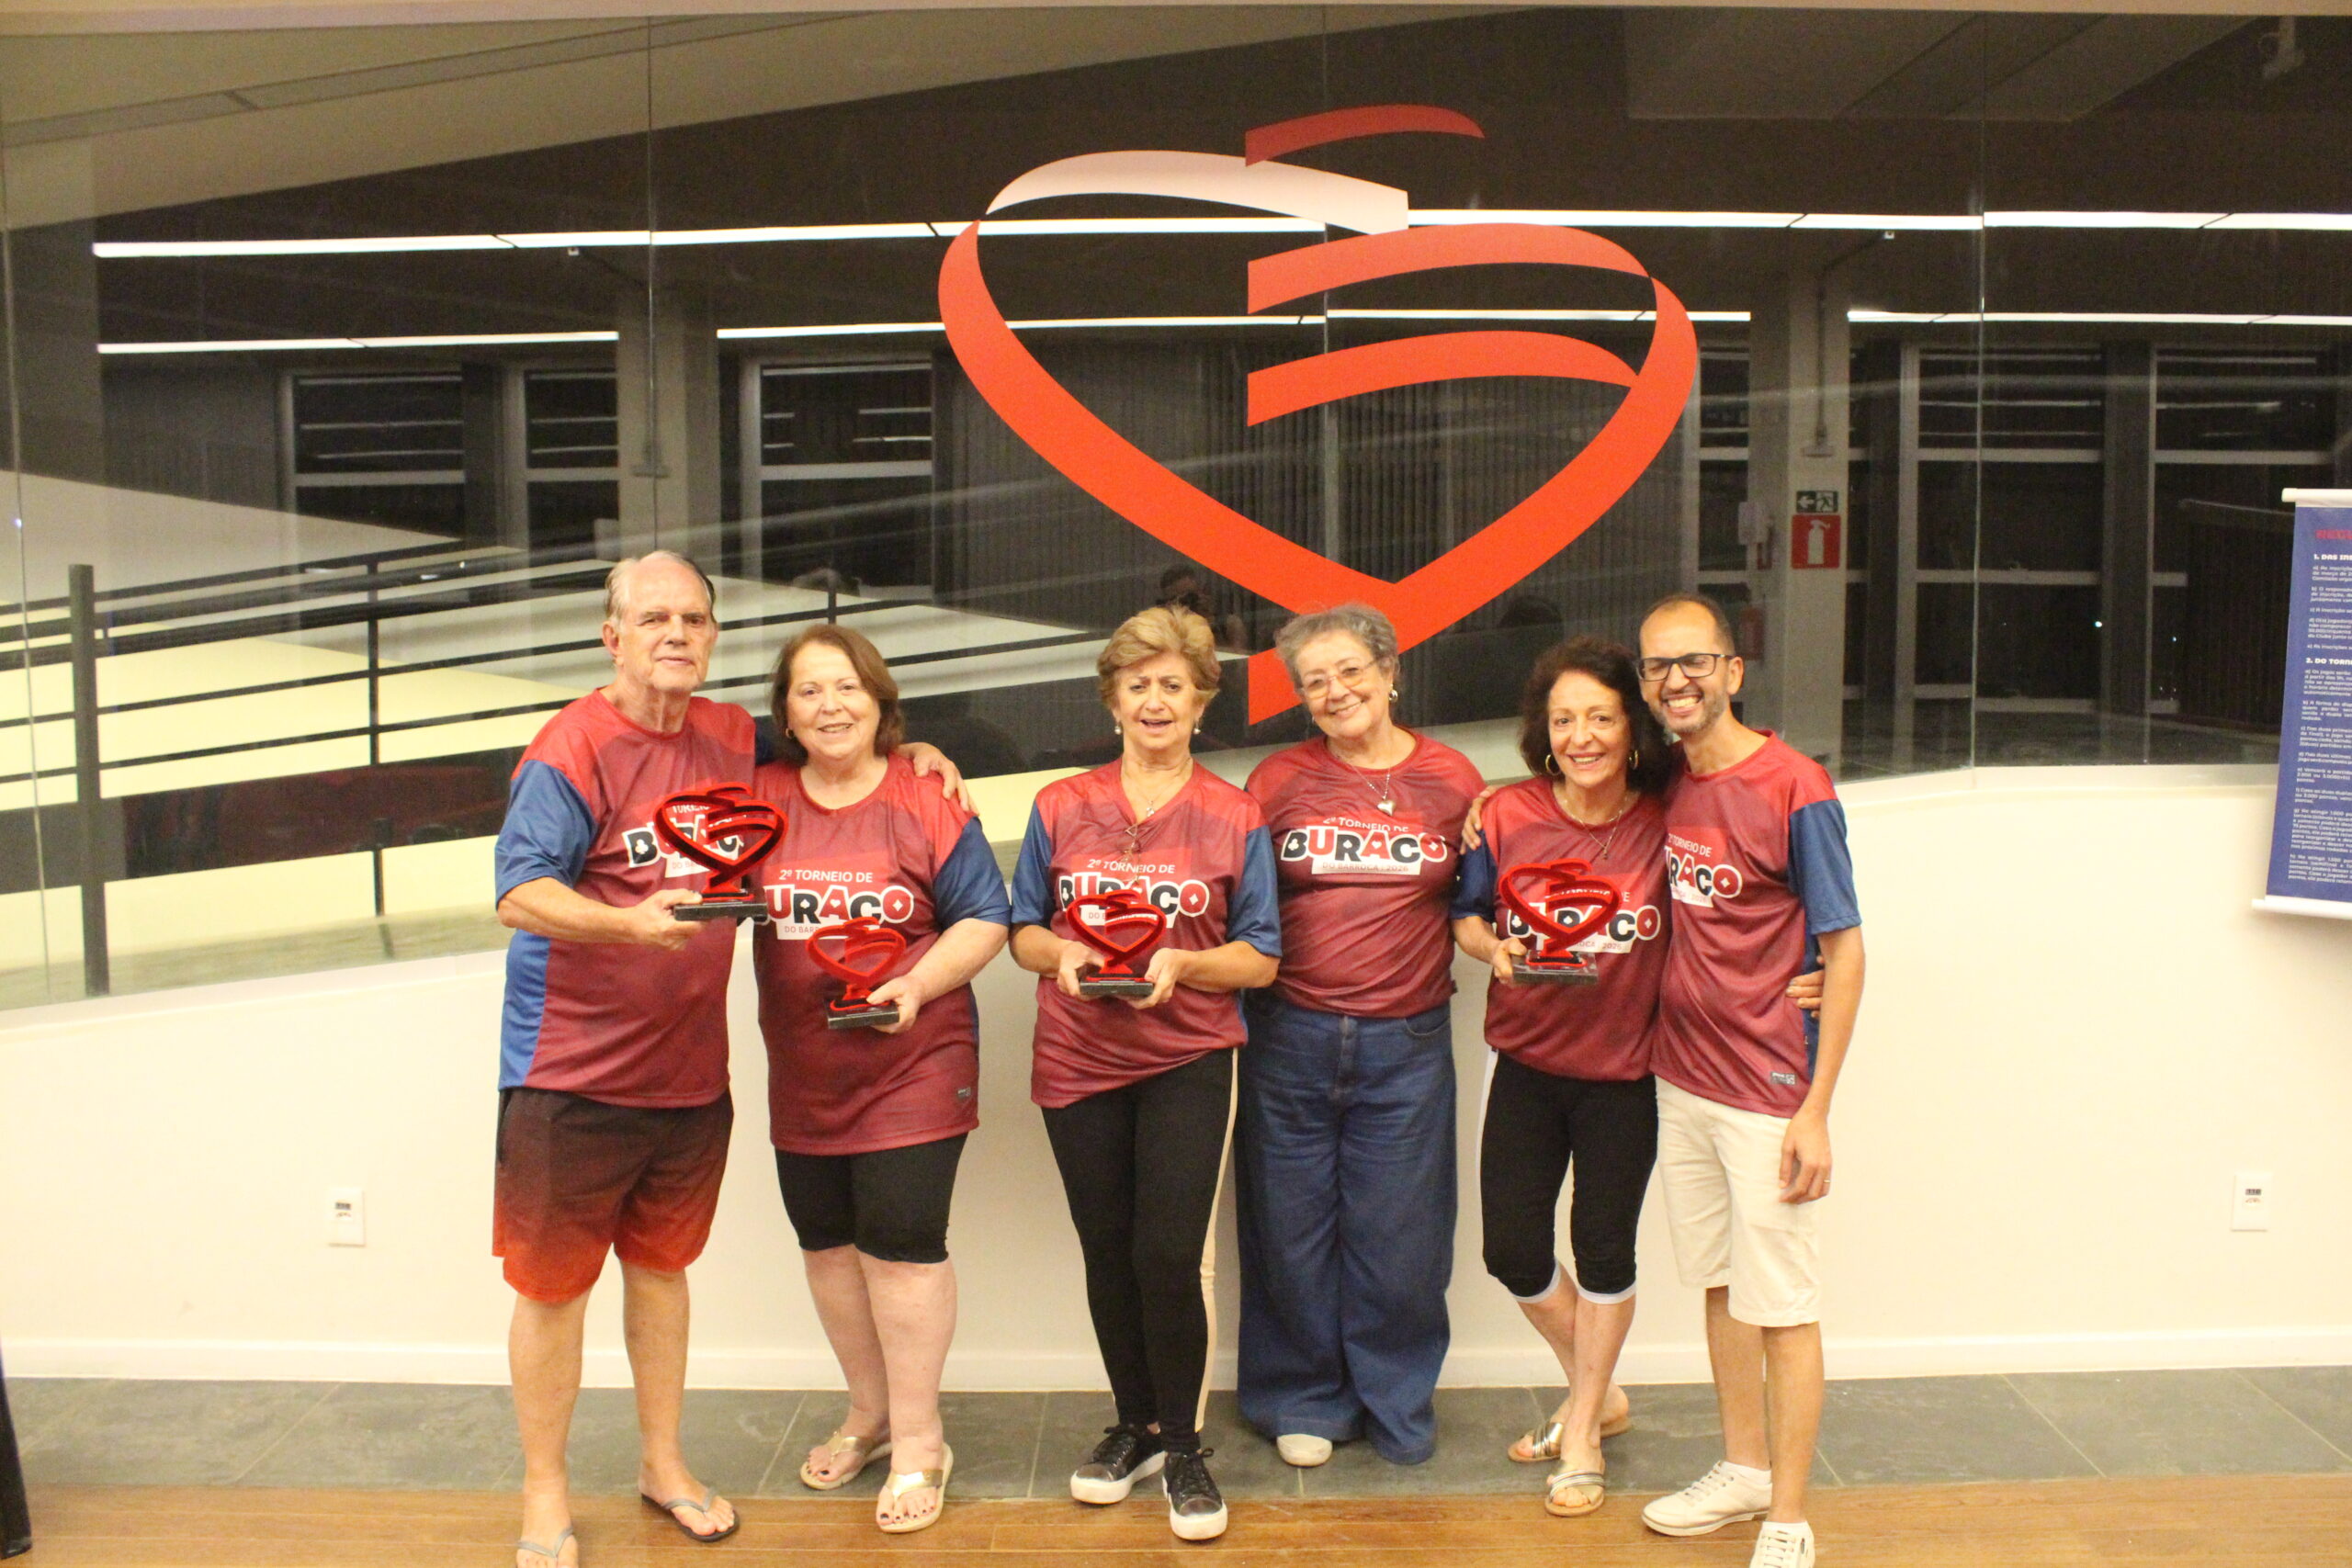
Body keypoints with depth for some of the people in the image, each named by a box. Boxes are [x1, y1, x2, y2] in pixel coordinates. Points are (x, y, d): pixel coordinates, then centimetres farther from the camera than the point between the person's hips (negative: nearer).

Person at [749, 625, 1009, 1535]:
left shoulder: (926, 802, -6)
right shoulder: (759, 801, 3)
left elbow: (985, 919, -5)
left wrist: (917, 986, -18)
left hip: (913, 1063, -4)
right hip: (803, 1073, 4)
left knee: (901, 1242, -3)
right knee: (827, 1241, 14)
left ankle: (918, 1443, 14)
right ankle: (870, 1414, 35)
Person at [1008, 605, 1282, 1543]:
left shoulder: (1235, 818, 0)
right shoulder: (1061, 807, 5)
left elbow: (1260, 958, 0)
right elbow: (1022, 932, 9)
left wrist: (1180, 963, -17)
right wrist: (1061, 953, -13)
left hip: (1188, 1061, -2)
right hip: (1079, 1062, 2)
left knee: (1170, 1254, -8)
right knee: (1107, 1256, 11)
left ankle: (1183, 1442, 13)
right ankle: (1136, 1423, 32)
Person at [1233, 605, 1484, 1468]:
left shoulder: (1453, 781, 4)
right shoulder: (1277, 780, 3)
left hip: (1407, 1041, 0)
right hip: (1291, 1035, 0)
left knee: (1398, 1231, 7)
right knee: (1292, 1226, 8)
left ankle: (1396, 1403, 27)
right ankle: (1304, 1400, 26)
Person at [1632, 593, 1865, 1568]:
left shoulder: (1794, 790, -14)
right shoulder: (1665, 786, 5)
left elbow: (1843, 952, -12)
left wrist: (1816, 1111, -15)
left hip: (1767, 1095, -6)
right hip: (1679, 1082, 6)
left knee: (1781, 1306, 3)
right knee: (1719, 1286, 17)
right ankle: (1744, 1469, 34)